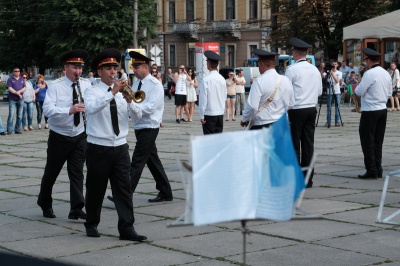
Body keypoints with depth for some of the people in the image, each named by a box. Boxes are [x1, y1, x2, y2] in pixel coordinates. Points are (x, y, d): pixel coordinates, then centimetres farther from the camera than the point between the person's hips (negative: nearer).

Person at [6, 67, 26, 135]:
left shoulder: (22, 80, 15)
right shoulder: (10, 80, 3)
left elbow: (25, 88, 5)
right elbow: (10, 88, -7)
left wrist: (19, 91, -13)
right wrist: (17, 94, -15)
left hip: (20, 99, 4)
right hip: (12, 99, -4)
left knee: (19, 115, 4)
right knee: (11, 115, -10)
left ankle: (17, 129, 10)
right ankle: (9, 130, -11)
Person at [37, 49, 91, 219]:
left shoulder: (86, 85, 1)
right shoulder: (55, 86, -11)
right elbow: (47, 109, -24)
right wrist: (69, 110, -37)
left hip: (79, 136, 2)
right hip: (59, 137, -2)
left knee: (77, 173, -1)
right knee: (51, 172, 11)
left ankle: (76, 209, -3)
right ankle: (45, 204, 31)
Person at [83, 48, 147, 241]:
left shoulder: (122, 92, 8)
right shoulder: (93, 92, -3)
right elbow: (91, 108, -27)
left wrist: (130, 101, -19)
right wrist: (112, 92, -33)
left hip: (120, 147, 3)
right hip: (98, 147, -3)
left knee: (124, 188, -3)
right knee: (96, 188, 7)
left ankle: (126, 228, -3)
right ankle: (91, 225, 23)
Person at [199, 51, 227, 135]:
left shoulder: (206, 80, -13)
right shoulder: (222, 79, 3)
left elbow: (203, 99, -11)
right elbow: (225, 97, 11)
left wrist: (202, 116, -7)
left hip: (209, 114, -5)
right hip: (220, 113, 5)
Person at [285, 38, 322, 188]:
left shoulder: (292, 70, -10)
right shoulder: (315, 70, 8)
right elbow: (319, 91, 15)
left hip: (296, 110, -6)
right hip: (312, 109, 6)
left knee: (294, 146, -1)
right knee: (308, 144, 8)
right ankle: (308, 179, 11)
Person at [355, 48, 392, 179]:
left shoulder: (369, 74, -16)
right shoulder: (386, 74, 9)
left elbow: (359, 91, -15)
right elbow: (389, 94, 14)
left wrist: (357, 87, 5)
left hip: (370, 112, -8)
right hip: (383, 110, 8)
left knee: (368, 142, 0)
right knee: (378, 142, 13)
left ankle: (372, 171, 1)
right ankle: (378, 170, 16)